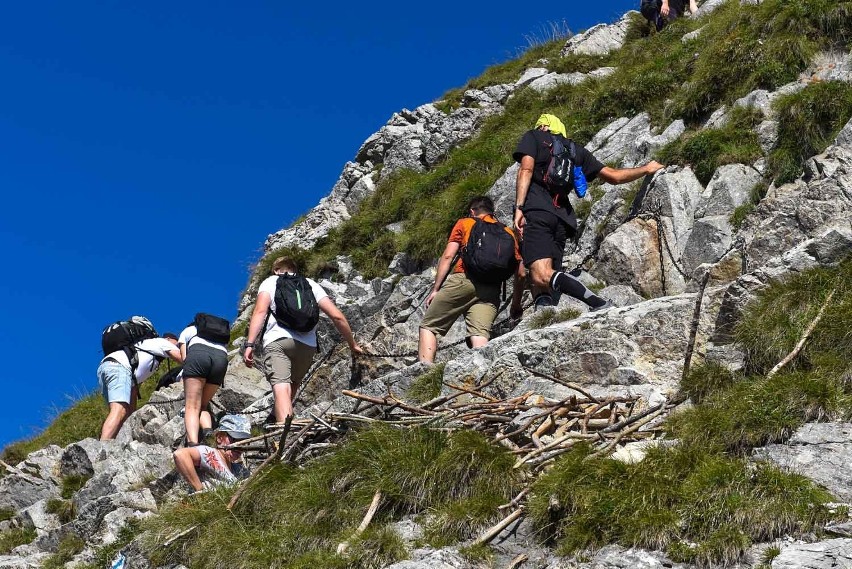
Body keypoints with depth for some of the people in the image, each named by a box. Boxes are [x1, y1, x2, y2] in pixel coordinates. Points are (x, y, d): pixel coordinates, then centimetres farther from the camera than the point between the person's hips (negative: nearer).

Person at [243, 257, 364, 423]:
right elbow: (337, 316, 17)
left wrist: (250, 345, -7)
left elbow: (260, 311, 0)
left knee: (281, 387, -18)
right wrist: (353, 344, 25)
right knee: (293, 384, 28)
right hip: (307, 345, 3)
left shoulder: (270, 281, 20)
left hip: (277, 339, -3)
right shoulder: (311, 284, 27)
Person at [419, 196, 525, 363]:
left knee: (428, 326, 6)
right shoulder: (508, 232, 25)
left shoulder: (464, 223, 17)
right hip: (491, 289, 3)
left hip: (462, 280, -3)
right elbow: (520, 274, 18)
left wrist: (435, 289, 7)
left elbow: (447, 257, 6)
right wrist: (516, 305, 27)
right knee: (480, 336, -9)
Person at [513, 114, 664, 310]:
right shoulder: (576, 151, 27)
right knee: (546, 275, 7)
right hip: (563, 218, 6)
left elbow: (526, 169, -3)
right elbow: (614, 176, 26)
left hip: (536, 212, -6)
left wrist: (519, 207, -12)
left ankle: (600, 305, -37)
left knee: (541, 276, -21)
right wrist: (646, 169, 42)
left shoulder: (533, 136, 16)